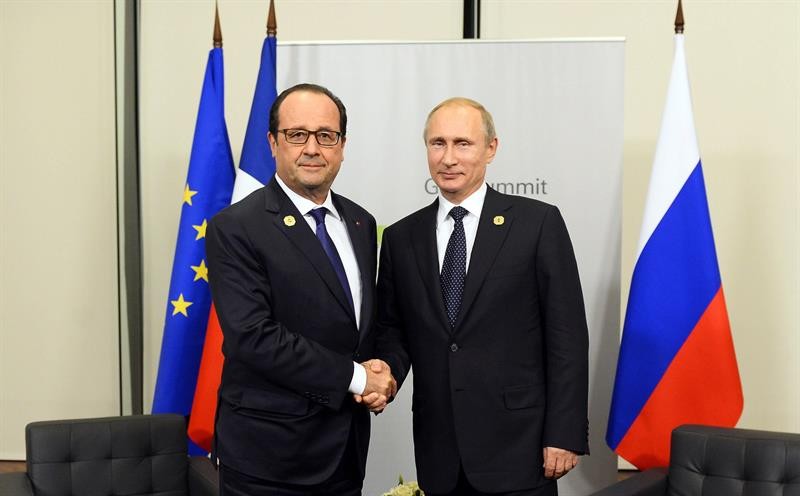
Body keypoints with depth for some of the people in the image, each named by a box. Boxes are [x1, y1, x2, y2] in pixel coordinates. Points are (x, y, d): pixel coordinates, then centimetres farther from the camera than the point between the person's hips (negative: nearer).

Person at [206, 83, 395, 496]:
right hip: (269, 452, -6)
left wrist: (379, 370, -5)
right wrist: (355, 377, -16)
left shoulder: (361, 223, 8)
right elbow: (254, 336, -21)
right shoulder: (235, 228, -13)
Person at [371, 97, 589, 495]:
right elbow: (392, 330, 12)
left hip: (518, 447, -3)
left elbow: (566, 336, -5)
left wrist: (565, 434, -9)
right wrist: (387, 371, -9)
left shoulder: (538, 223, -3)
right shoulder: (400, 238, 7)